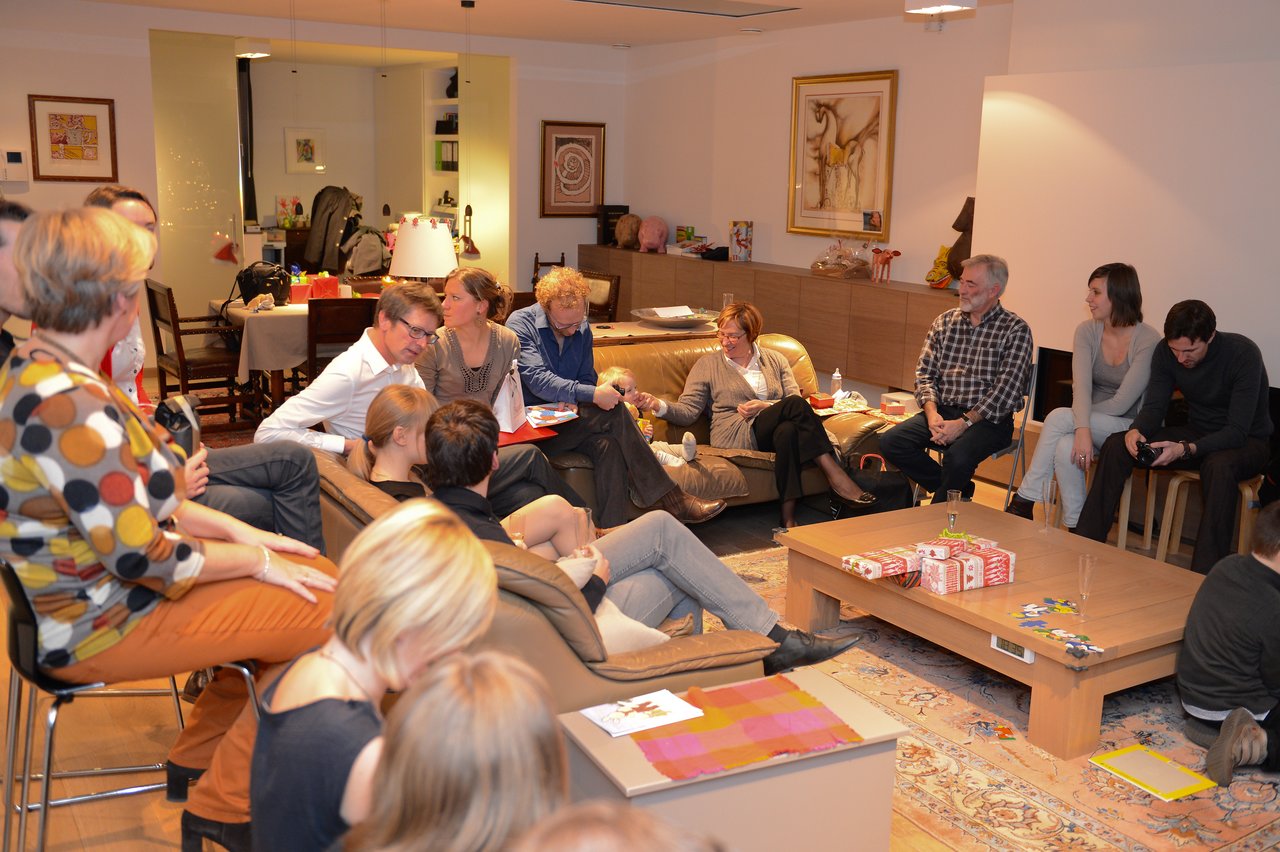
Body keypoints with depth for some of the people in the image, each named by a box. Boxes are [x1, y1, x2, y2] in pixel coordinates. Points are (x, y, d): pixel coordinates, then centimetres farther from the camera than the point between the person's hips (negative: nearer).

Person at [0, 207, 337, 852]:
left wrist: (239, 532, 4)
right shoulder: (65, 407, -30)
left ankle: (196, 758, 24)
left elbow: (129, 501, 10)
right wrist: (257, 560, -13)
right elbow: (142, 558, -27)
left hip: (87, 584, 10)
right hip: (99, 624, -10)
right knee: (321, 617, -12)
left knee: (318, 577, 10)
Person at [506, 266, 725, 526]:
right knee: (613, 412, -25)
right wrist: (592, 395, -31)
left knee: (608, 445, -29)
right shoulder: (520, 324, -10)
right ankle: (669, 500, -22)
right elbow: (537, 379, -22)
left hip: (570, 420, 6)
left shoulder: (583, 329, 9)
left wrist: (576, 404, -10)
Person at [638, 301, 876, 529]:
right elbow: (687, 411, 5)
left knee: (788, 430, -38)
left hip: (774, 432, 3)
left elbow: (795, 397, 8)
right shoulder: (707, 365, 14)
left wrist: (766, 407, -10)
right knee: (795, 406, -29)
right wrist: (660, 406, -14)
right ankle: (838, 479, -33)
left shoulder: (775, 360, 19)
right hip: (736, 436, -3)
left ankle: (789, 517, -37)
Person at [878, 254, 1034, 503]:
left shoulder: (1015, 330, -3)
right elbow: (925, 373, 8)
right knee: (890, 442, -17)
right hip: (942, 411, 5)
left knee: (958, 457, -35)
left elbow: (1006, 389, -11)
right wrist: (932, 413, -10)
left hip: (989, 419, -5)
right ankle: (959, 491, 0)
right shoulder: (945, 322, 12)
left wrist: (964, 423, -19)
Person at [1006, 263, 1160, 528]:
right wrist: (1082, 428, -32)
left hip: (1129, 429, -4)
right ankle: (1075, 528, -20)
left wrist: (1071, 421, -13)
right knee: (1065, 448, -32)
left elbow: (1121, 404, -17)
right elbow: (1081, 386, -15)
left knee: (1058, 417, -28)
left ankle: (1025, 499, -20)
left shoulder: (1148, 340, -15)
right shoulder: (1087, 331, -1)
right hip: (1093, 425, 4)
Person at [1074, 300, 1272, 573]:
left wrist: (1186, 449, -42)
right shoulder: (1166, 352, -9)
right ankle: (1085, 543, -14)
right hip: (1198, 434, 5)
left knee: (1220, 466, -41)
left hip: (1247, 440, -5)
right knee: (1116, 445, -15)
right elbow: (1154, 406, -7)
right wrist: (1136, 431, -31)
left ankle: (1205, 573, -38)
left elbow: (1238, 431, -28)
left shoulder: (1243, 353, -24)